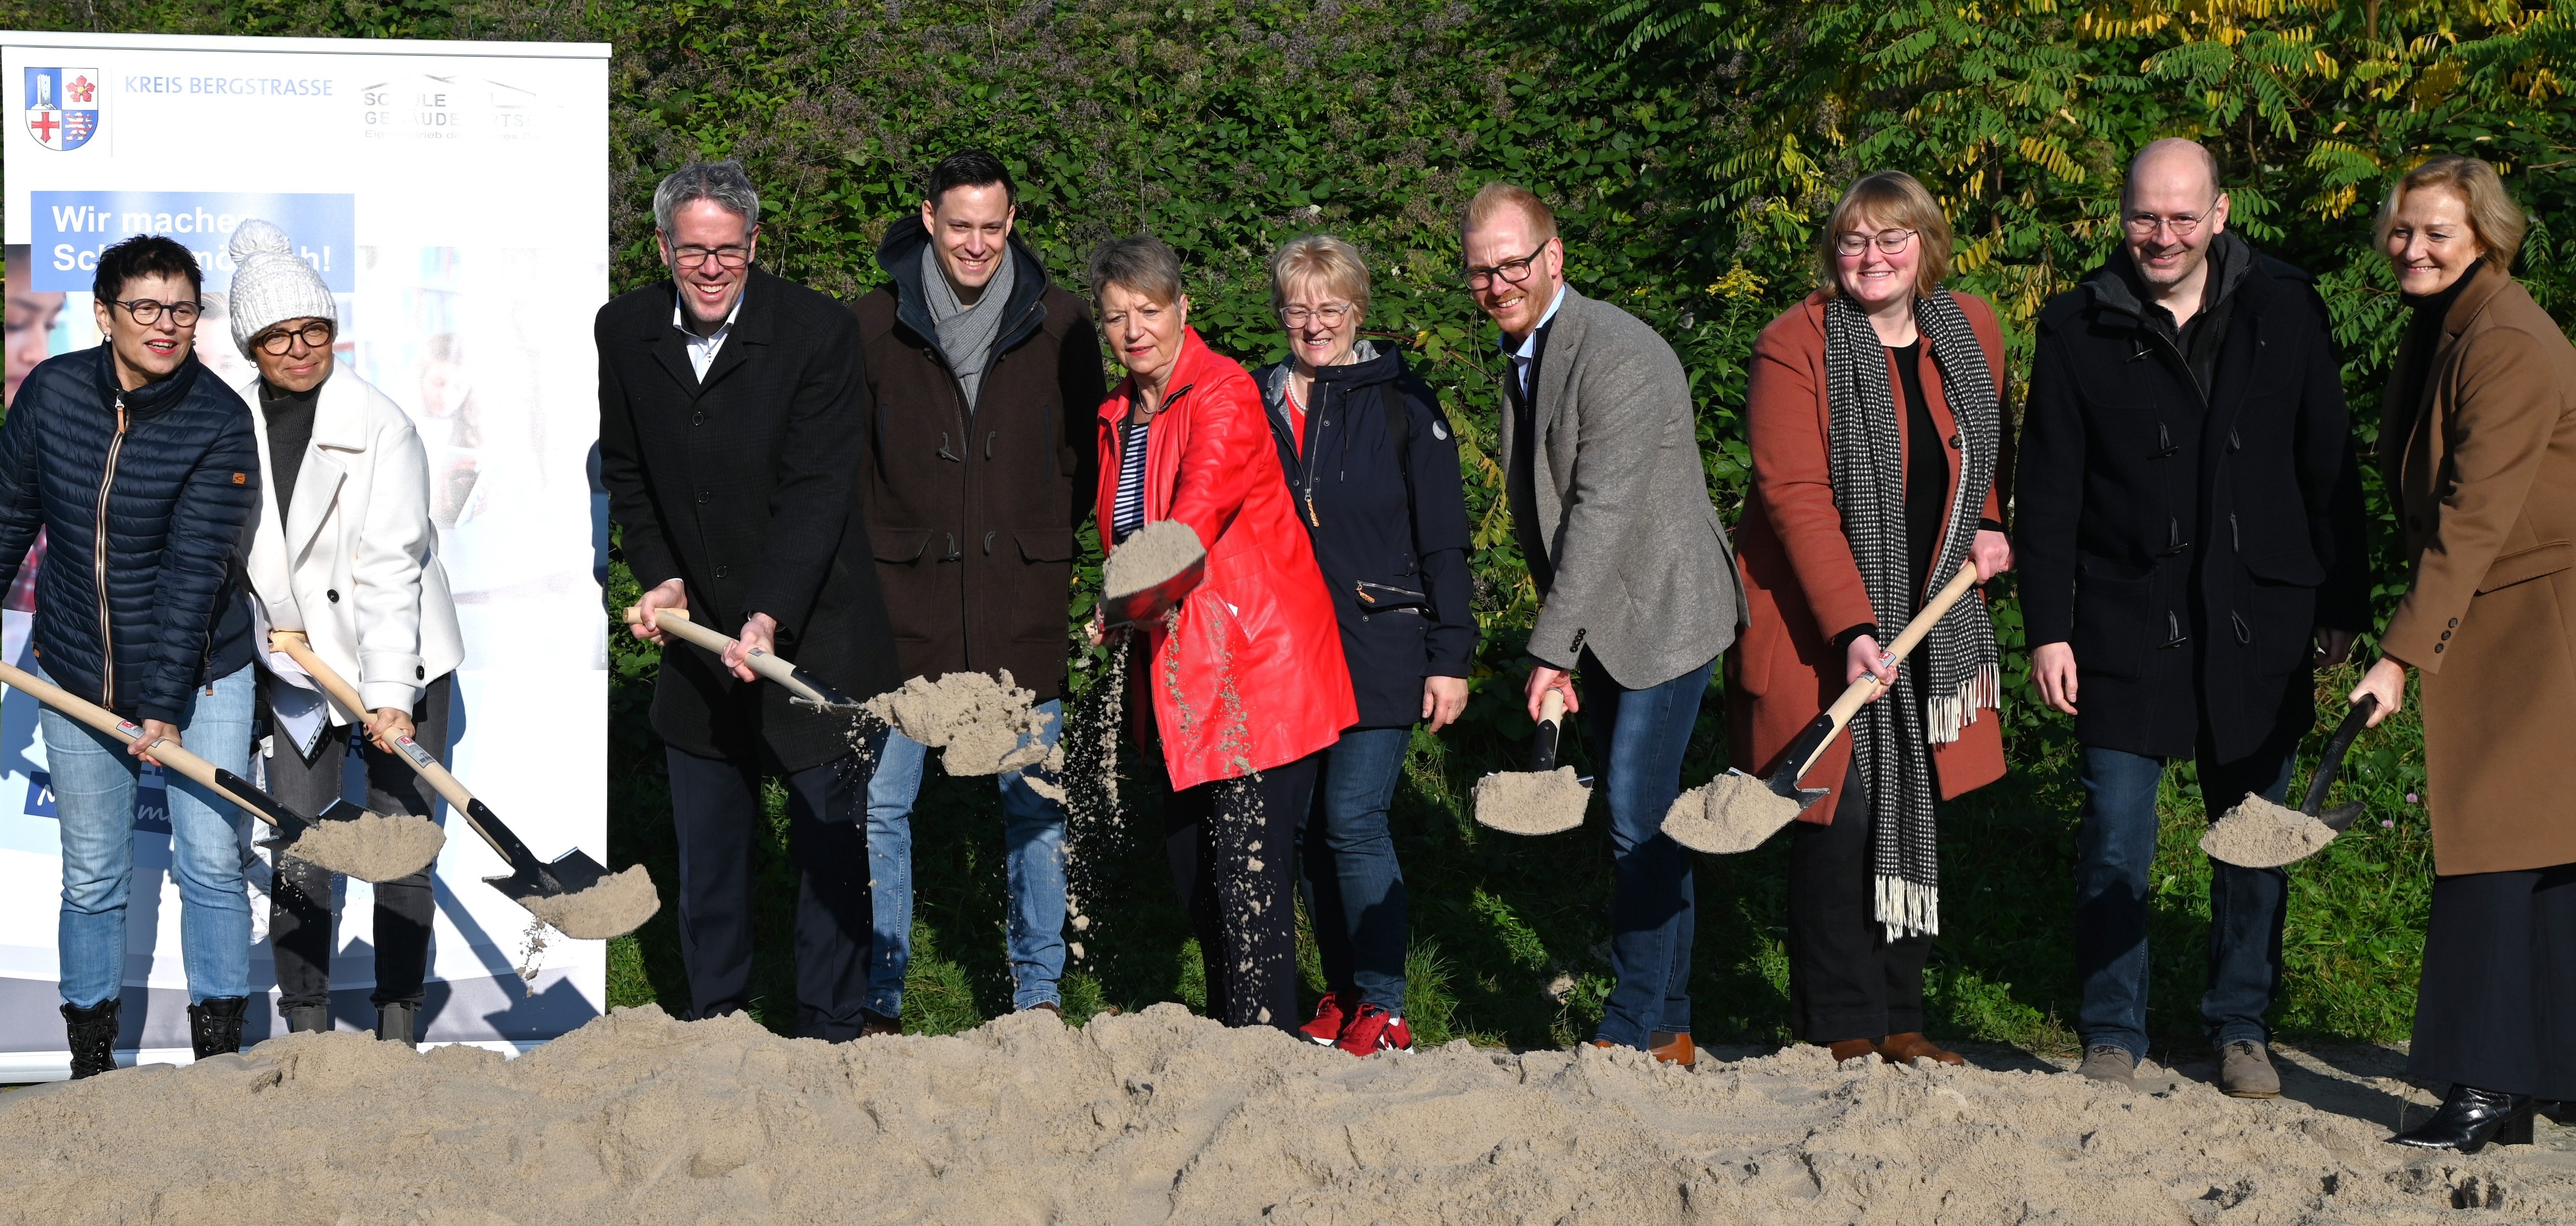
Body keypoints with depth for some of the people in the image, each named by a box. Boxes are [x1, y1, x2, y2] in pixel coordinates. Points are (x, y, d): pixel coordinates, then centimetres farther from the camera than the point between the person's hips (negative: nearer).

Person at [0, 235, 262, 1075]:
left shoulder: (220, 422, -16)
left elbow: (194, 572, -21)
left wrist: (166, 707, -26)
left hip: (198, 675, -2)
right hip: (76, 676, 2)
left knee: (211, 863, -2)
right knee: (92, 878, 9)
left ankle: (219, 1057, 10)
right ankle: (90, 1063, 21)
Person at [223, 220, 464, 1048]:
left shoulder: (379, 426, -14)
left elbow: (391, 567, -19)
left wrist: (390, 693, -25)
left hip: (401, 665, -3)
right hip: (293, 664, 3)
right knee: (296, 861, 0)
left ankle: (398, 1035, 9)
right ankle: (306, 1035, 11)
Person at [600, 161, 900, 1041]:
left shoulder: (818, 331, -15)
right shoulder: (625, 332, -1)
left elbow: (818, 491, -19)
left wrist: (770, 619, -28)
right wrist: (659, 578, -2)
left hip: (812, 628, -4)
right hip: (698, 622, 4)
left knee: (829, 830, 1)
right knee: (706, 834, 11)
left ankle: (830, 1030, 11)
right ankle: (718, 1017, 25)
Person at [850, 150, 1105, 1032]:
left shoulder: (1057, 324, 3)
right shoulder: (877, 324, 1)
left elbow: (1088, 454, 12)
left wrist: (1049, 544, 2)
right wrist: (870, 554, -1)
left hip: (1023, 603, 0)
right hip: (905, 597, 0)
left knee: (1034, 803, 7)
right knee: (881, 802, 1)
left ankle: (1039, 989, 20)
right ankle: (878, 998, 11)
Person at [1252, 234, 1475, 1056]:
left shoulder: (1402, 406, -1)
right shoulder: (1259, 405, 9)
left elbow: (1444, 544, -1)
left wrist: (1450, 658, -6)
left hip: (1381, 649, -4)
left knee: (1353, 817, -12)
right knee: (1305, 826, 5)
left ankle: (1383, 1010, -4)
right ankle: (1340, 993, 18)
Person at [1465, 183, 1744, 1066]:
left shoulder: (1618, 354, -20)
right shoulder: (1520, 356, 10)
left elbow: (1604, 512, -25)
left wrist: (1549, 650, -24)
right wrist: (1557, 640, 10)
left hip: (1664, 616, -9)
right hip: (1599, 627, 9)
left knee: (1640, 825, -10)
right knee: (1640, 827, 11)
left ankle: (1634, 1031, -4)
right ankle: (1669, 1030, 17)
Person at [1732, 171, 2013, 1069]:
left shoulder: (1972, 331, 5)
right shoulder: (1795, 345, -13)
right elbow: (1796, 496, -18)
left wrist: (1987, 528, 5)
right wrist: (1853, 631, -26)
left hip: (1930, 620, 5)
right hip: (1817, 623, -5)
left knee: (1913, 814, 6)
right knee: (1840, 815, -6)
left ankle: (1899, 1020, 15)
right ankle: (1841, 1027, 4)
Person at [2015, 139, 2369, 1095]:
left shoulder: (2284, 312, 3)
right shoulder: (2079, 329, 0)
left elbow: (2329, 471, 8)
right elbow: (2046, 494, 2)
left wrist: (2342, 610, 7)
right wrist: (2048, 629, -4)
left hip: (2258, 629, 1)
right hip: (2125, 628, -1)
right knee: (2115, 844, 0)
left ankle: (2242, 1029, 22)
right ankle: (2113, 1037, 12)